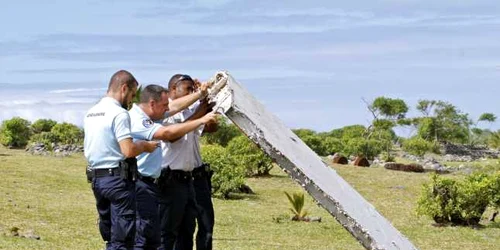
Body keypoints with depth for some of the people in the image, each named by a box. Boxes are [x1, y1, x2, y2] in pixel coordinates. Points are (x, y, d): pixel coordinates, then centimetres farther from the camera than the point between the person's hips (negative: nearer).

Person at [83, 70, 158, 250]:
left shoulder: (90, 113, 13)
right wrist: (144, 146, -2)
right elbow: (128, 150, -22)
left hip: (96, 178, 8)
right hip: (118, 179, -8)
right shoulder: (119, 113, -14)